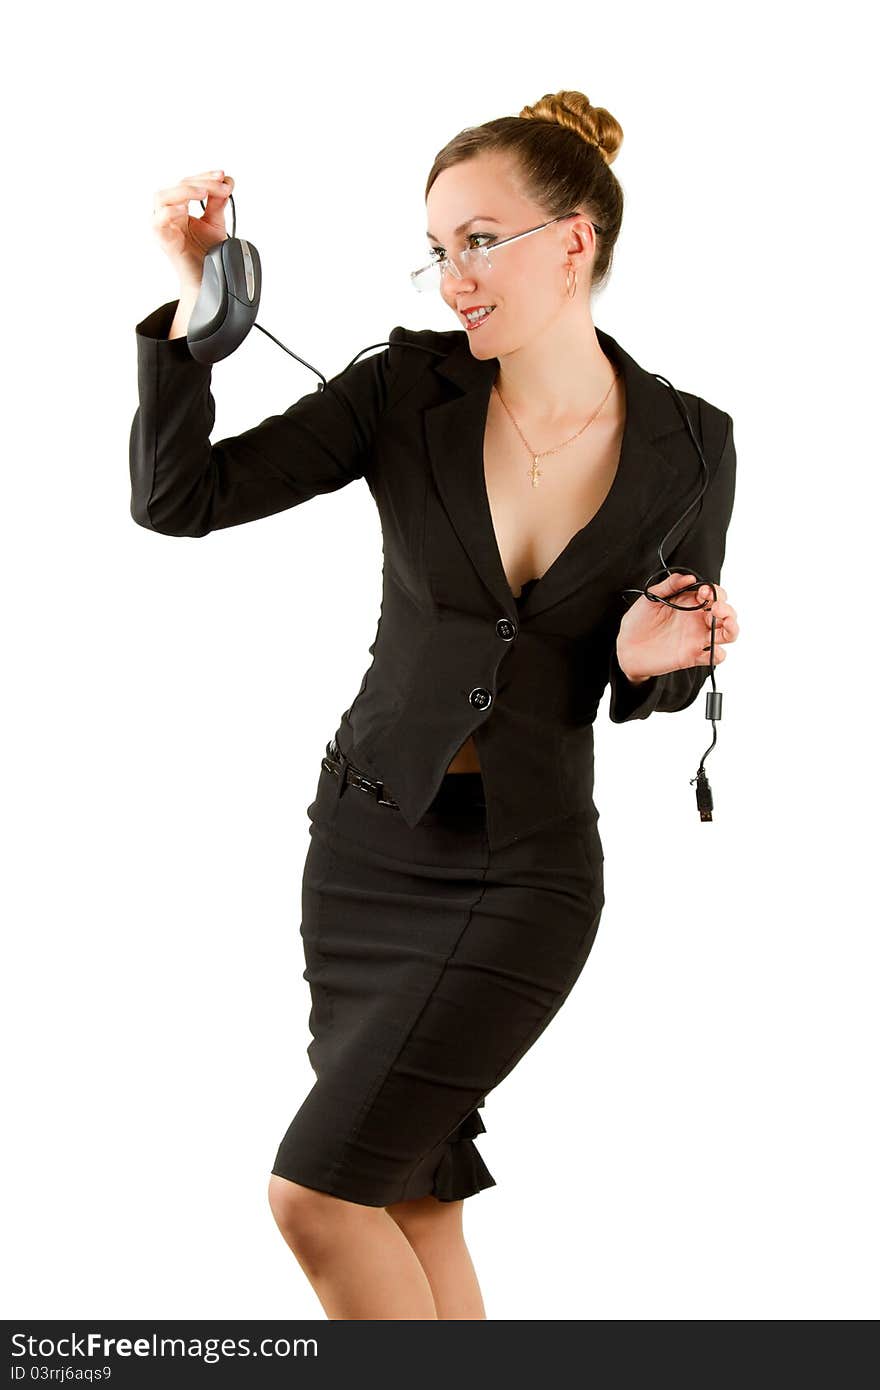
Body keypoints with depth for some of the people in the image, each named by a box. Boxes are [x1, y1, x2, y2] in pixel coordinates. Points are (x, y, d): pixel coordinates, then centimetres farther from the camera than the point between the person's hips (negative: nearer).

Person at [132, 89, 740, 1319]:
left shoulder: (687, 444, -7)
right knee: (413, 1206, 10)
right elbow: (178, 499, -11)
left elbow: (658, 678, 5)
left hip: (530, 864, -3)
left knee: (316, 1191, -11)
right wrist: (195, 296, -21)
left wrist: (652, 659, -18)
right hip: (369, 837, 3)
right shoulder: (407, 389, -6)